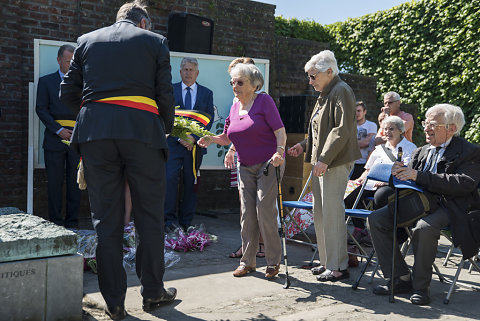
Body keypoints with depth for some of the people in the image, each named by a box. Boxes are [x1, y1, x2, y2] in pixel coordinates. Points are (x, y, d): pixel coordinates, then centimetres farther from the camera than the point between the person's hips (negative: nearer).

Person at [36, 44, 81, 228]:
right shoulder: (46, 81, 11)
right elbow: (41, 109, 3)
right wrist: (59, 130, -10)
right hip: (54, 137, -1)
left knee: (74, 180, 2)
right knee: (55, 180, -1)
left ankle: (72, 222, 7)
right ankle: (56, 222, 5)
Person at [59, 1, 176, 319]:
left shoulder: (86, 40, 16)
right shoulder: (155, 41, 9)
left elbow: (68, 95, 13)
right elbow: (165, 95, 4)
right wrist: (167, 129, 20)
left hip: (94, 132, 3)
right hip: (142, 130, -2)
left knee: (106, 218, 7)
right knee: (150, 215, 9)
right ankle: (153, 292, 18)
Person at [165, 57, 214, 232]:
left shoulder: (206, 93, 12)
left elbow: (209, 119, 4)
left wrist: (194, 137, -9)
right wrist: (180, 136, -10)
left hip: (195, 145, 1)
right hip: (174, 143, -1)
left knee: (191, 183, 3)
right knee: (170, 179, -14)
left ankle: (186, 222, 10)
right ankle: (170, 219, -8)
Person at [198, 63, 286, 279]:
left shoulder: (264, 101, -7)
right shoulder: (235, 107, 11)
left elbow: (280, 131, -11)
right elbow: (228, 137, 20)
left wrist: (280, 152, -28)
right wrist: (211, 139, 1)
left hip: (268, 164, -6)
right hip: (245, 167, 6)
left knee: (264, 209, -11)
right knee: (247, 213, 3)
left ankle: (273, 261, 1)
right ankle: (247, 261, 12)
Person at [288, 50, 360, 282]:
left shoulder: (341, 92, -10)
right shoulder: (325, 94, 20)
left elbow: (342, 130, -19)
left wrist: (325, 159, -22)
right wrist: (304, 146, 14)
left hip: (336, 163, -10)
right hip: (321, 162, 10)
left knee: (332, 213, -9)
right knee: (320, 213, 12)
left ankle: (338, 267, -1)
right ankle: (327, 262, 21)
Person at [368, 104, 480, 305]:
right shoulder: (421, 152, 20)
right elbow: (410, 181, 21)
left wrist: (418, 176, -21)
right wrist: (401, 173, -6)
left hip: (447, 207, -7)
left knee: (423, 228, -37)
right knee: (376, 219, -12)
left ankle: (421, 286, -17)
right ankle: (401, 278, -7)